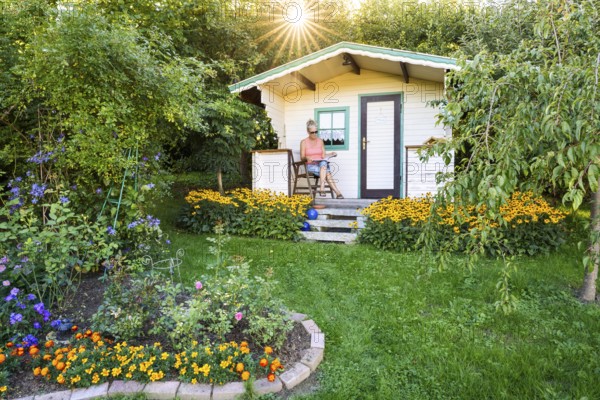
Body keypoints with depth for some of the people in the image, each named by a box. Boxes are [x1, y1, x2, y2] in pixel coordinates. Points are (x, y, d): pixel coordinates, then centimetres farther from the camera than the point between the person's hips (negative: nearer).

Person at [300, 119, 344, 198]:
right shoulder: (304, 142, 4)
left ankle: (322, 189, -44)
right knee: (327, 173, -33)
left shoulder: (320, 141, 13)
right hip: (310, 165, -2)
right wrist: (306, 158, -23)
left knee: (324, 163, -37)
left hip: (322, 164, 2)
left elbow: (323, 156, 9)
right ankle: (338, 193, -36)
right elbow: (302, 157, 0)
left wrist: (331, 154, -11)